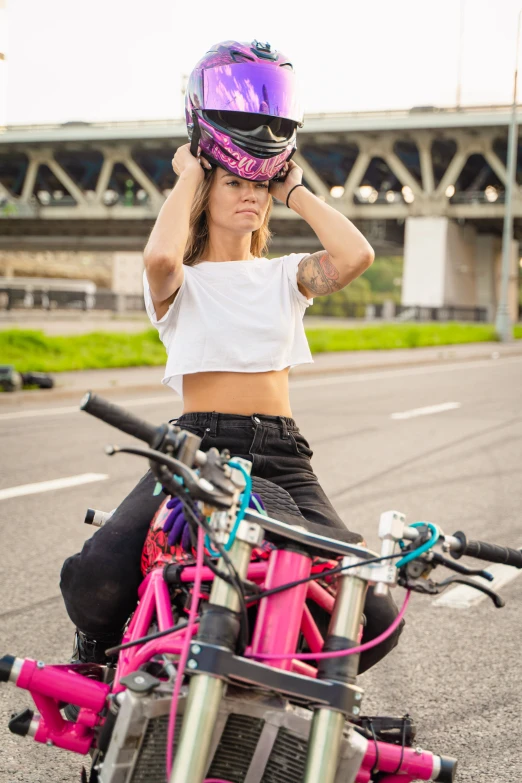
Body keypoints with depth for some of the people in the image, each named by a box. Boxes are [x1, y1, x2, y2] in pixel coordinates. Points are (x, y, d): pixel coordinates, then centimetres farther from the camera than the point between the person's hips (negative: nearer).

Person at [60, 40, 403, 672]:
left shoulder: (284, 275, 17)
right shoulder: (181, 282, 8)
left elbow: (356, 255, -5)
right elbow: (160, 257, -19)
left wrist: (294, 189, 8)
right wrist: (189, 175, -2)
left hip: (281, 454, 3)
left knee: (373, 617, -16)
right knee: (94, 579, -29)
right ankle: (100, 660, 8)